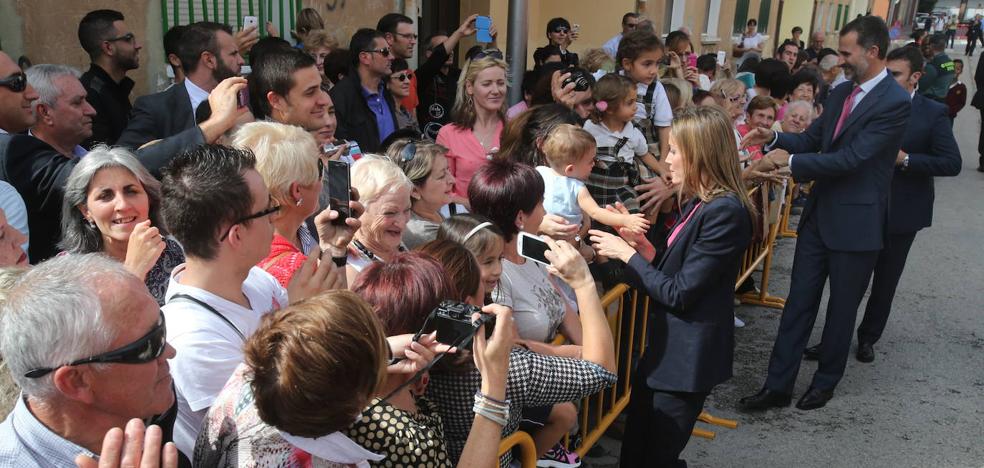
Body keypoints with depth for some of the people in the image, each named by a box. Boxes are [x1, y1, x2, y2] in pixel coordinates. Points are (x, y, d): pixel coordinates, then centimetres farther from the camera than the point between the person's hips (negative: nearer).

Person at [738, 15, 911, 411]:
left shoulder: (895, 103, -16)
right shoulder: (839, 94, 8)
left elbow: (851, 157, -24)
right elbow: (812, 139, 12)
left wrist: (789, 161, -22)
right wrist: (774, 138, -7)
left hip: (856, 222, -6)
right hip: (819, 214, 7)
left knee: (842, 308, 11)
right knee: (799, 301, 7)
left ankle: (826, 382, 29)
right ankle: (778, 385, 14)